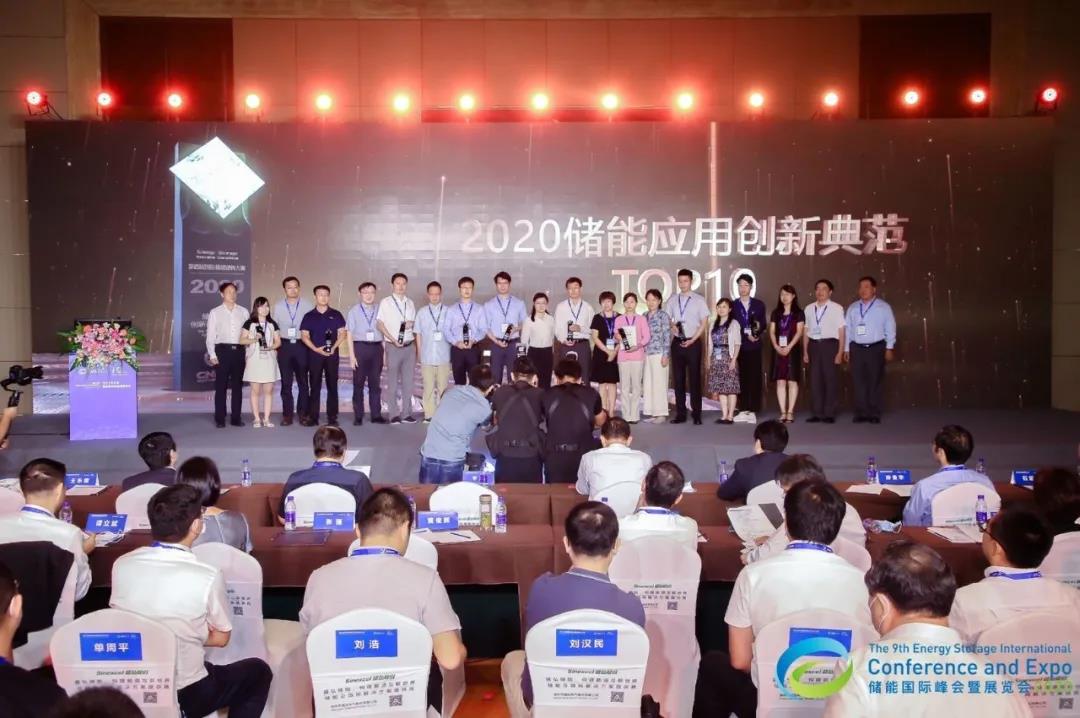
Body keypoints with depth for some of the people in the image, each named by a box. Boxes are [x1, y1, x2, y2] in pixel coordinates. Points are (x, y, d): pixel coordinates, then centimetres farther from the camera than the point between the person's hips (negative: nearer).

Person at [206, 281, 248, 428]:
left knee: (237, 386, 7)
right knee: (221, 386, 1)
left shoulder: (243, 312, 8)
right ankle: (220, 419, 8)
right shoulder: (215, 312, 3)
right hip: (222, 350, -2)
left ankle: (236, 417, 13)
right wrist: (212, 355, -6)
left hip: (239, 350, 2)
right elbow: (210, 336, 1)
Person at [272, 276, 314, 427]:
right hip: (285, 346, 1)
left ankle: (303, 413, 12)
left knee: (303, 381, 4)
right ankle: (287, 414, 8)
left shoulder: (308, 306, 1)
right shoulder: (278, 306, 7)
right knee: (286, 382, 3)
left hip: (302, 345, -1)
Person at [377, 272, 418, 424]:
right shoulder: (385, 302, -1)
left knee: (408, 381, 6)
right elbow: (380, 324, -4)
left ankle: (406, 413, 13)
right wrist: (393, 340, -13)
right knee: (393, 382, 1)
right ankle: (394, 414, 6)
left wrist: (412, 324, -7)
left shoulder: (410, 303, 11)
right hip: (393, 346, -4)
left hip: (409, 346, 4)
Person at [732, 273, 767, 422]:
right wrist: (746, 335, -10)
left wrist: (758, 335, -10)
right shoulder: (733, 305, 7)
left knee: (755, 378, -2)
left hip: (754, 347, 0)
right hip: (739, 346, 0)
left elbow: (763, 325, 10)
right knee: (741, 378, 2)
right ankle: (743, 410, 8)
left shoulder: (759, 304, 9)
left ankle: (752, 411, 1)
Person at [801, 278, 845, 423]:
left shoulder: (837, 308, -2)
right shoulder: (809, 309, 9)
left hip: (830, 344, -3)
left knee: (831, 379, 1)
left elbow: (841, 332, -3)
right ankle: (816, 413, 12)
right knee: (815, 380, 5)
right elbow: (806, 331, 12)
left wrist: (840, 353, -8)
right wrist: (805, 352, 9)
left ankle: (829, 414, 9)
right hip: (814, 345, 4)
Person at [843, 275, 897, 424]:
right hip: (857, 348, 3)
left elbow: (890, 328, 0)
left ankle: (875, 414, 5)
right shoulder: (852, 308, 12)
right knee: (859, 382, 1)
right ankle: (861, 413, 6)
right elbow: (847, 329, 12)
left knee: (875, 382, 0)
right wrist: (846, 349, 8)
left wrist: (889, 348, -5)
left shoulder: (883, 307, 2)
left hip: (876, 348, -3)